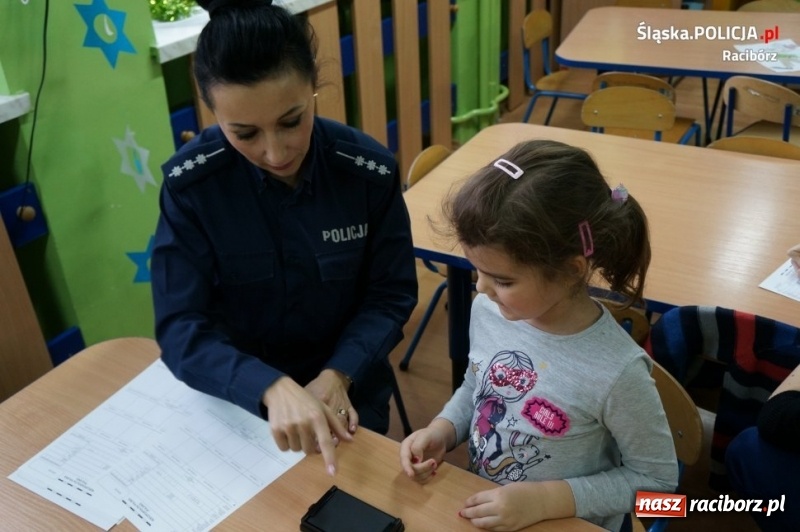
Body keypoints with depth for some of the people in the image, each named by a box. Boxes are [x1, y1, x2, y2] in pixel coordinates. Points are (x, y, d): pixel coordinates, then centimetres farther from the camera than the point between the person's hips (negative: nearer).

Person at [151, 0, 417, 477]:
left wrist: (336, 376, -25)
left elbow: (392, 295, -10)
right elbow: (180, 328, -22)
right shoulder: (190, 183, -20)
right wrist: (272, 387, -39)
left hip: (349, 389, 1)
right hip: (239, 395, 0)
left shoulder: (370, 170, -18)